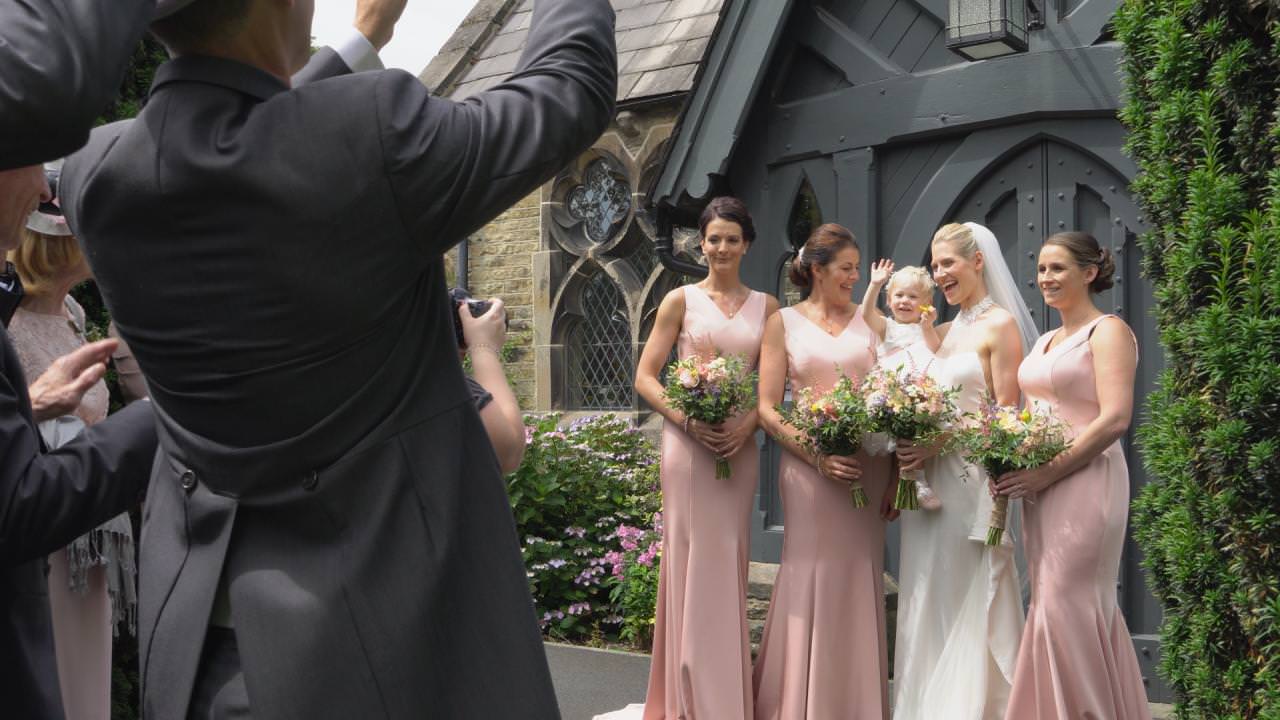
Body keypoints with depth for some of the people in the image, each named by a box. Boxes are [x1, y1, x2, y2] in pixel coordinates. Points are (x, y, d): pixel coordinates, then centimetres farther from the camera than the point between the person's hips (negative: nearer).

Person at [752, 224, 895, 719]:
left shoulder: (869, 322, 10)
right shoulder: (784, 322, 3)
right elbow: (767, 409, -3)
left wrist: (895, 475, -1)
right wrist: (817, 456, -15)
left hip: (869, 467, 3)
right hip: (810, 467, -2)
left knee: (860, 583, 6)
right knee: (813, 581, -1)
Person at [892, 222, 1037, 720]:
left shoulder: (1000, 324, -5)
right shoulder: (945, 332, 17)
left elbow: (1005, 416, -11)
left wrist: (940, 444, -19)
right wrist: (912, 451, 0)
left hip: (972, 481, -7)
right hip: (928, 482, 7)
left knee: (970, 609, -2)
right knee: (927, 606, 9)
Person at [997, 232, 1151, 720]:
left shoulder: (1108, 331, -6)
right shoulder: (1045, 341, 19)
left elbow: (1115, 419, -16)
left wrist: (1048, 473, -18)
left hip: (1085, 483, -8)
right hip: (1041, 489, 8)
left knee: (1067, 604, -8)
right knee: (1051, 604, 9)